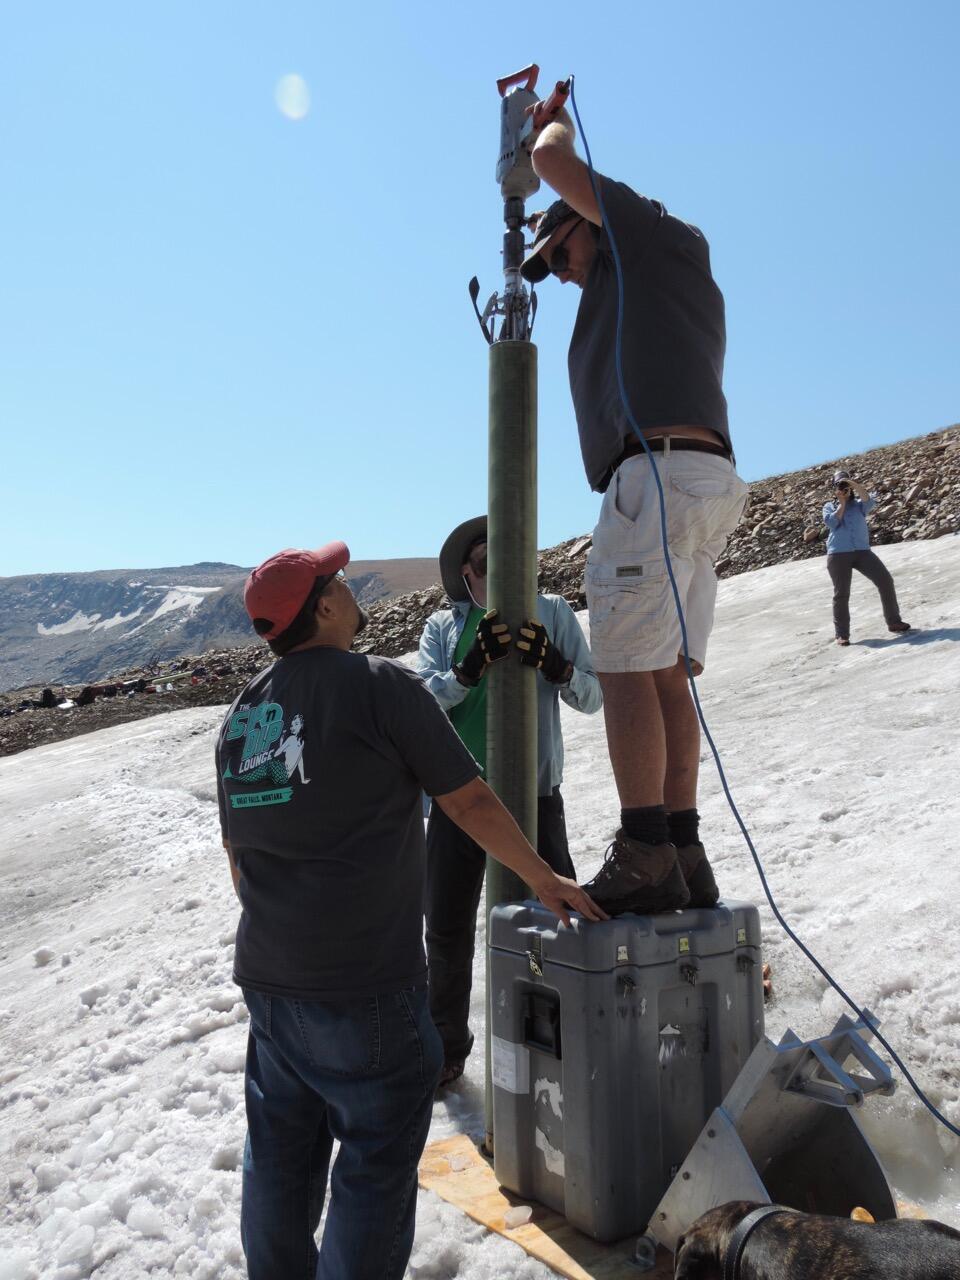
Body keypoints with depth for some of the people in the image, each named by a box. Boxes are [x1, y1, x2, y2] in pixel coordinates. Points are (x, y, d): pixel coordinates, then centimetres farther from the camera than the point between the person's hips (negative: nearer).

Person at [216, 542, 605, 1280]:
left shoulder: (242, 714, 8)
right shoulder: (381, 686, -13)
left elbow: (239, 858, 15)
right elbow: (471, 804, -10)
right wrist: (546, 880, 4)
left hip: (268, 978, 7)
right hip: (365, 984, -7)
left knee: (282, 1158, 21)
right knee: (376, 1162, 9)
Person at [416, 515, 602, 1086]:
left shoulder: (553, 613, 3)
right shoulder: (443, 625, 5)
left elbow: (593, 696, -1)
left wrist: (554, 666, -21)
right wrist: (472, 667, -26)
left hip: (535, 797, -1)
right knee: (447, 932, 13)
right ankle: (448, 1048, 33)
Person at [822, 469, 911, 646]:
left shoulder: (859, 504, 15)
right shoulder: (829, 506, 12)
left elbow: (869, 501, -9)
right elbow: (831, 522, -7)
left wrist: (854, 484, -16)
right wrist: (842, 503, 0)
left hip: (862, 551, 2)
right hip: (838, 554, -2)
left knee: (885, 580, -6)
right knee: (841, 594, -1)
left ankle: (894, 621, 6)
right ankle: (842, 634, 6)